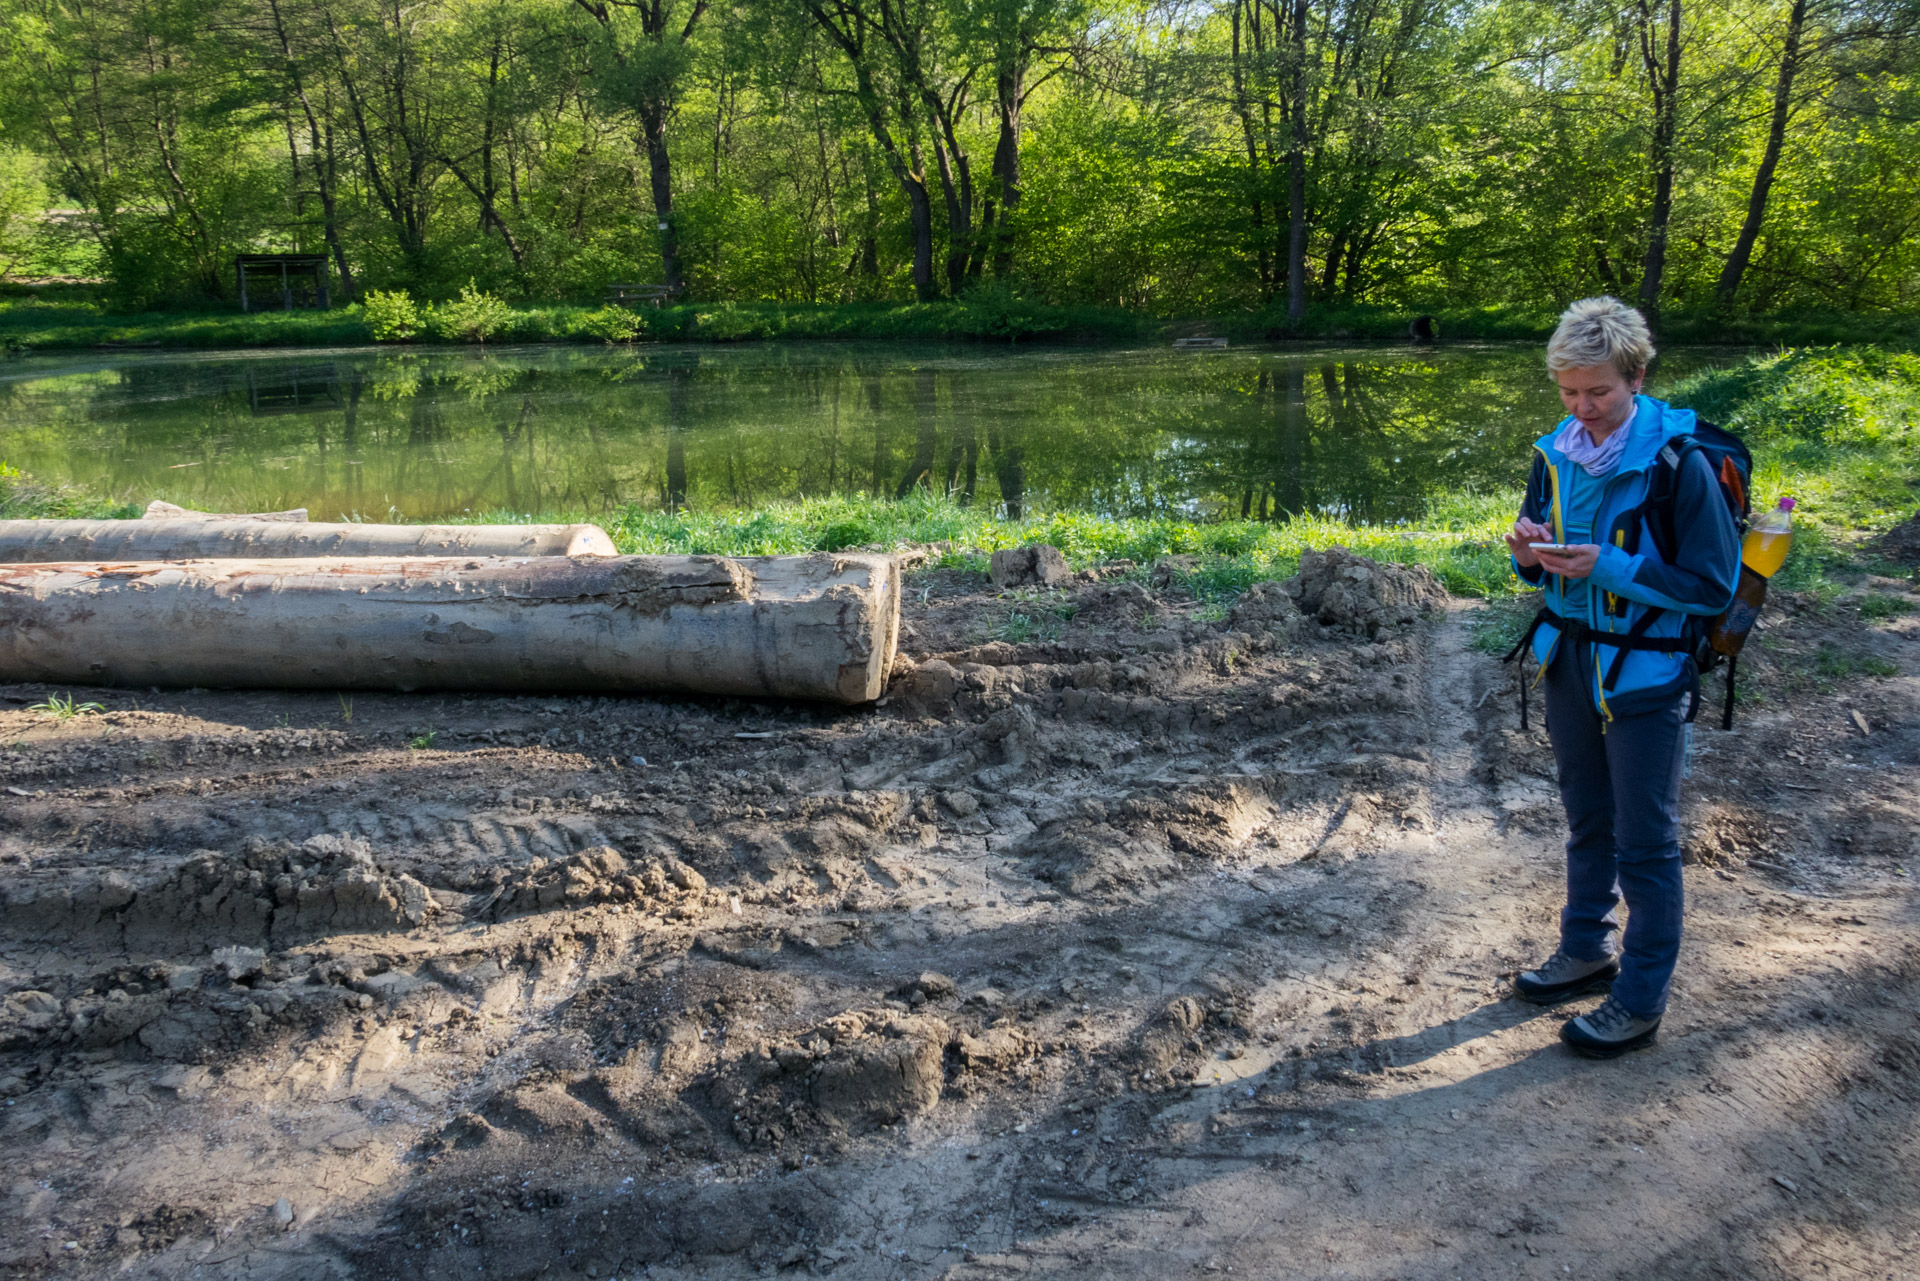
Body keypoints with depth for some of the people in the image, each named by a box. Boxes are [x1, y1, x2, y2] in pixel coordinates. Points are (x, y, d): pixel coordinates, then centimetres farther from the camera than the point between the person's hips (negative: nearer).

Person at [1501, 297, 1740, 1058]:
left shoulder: (1679, 464, -17)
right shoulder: (1558, 454, 1)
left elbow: (1714, 587, -16)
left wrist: (1610, 568, -26)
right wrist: (1532, 554, -12)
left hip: (1645, 674, -6)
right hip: (1568, 658, 6)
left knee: (1644, 841, 5)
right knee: (1587, 821, 20)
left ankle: (1642, 1001, 19)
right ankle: (1588, 951, 38)